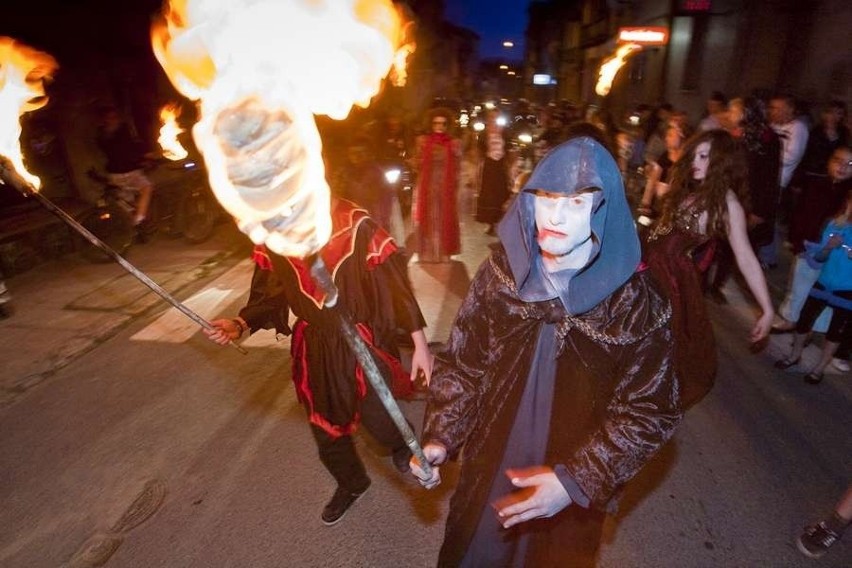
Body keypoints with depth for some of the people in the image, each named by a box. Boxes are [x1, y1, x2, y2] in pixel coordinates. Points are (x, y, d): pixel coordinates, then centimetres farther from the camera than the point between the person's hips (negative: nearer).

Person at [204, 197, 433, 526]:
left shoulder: (356, 226, -21)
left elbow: (395, 282, -15)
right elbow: (269, 292, 4)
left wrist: (419, 344, -11)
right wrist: (242, 324, -16)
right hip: (314, 347, 5)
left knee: (377, 417, 10)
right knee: (325, 425, 19)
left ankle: (402, 445, 51)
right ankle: (350, 483, 52)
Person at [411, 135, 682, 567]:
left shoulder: (637, 303, -19)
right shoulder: (501, 272, -13)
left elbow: (649, 412, -14)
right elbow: (460, 362, -7)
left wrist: (577, 480, -21)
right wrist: (440, 437, -16)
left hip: (574, 498, -1)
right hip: (484, 478, 2)